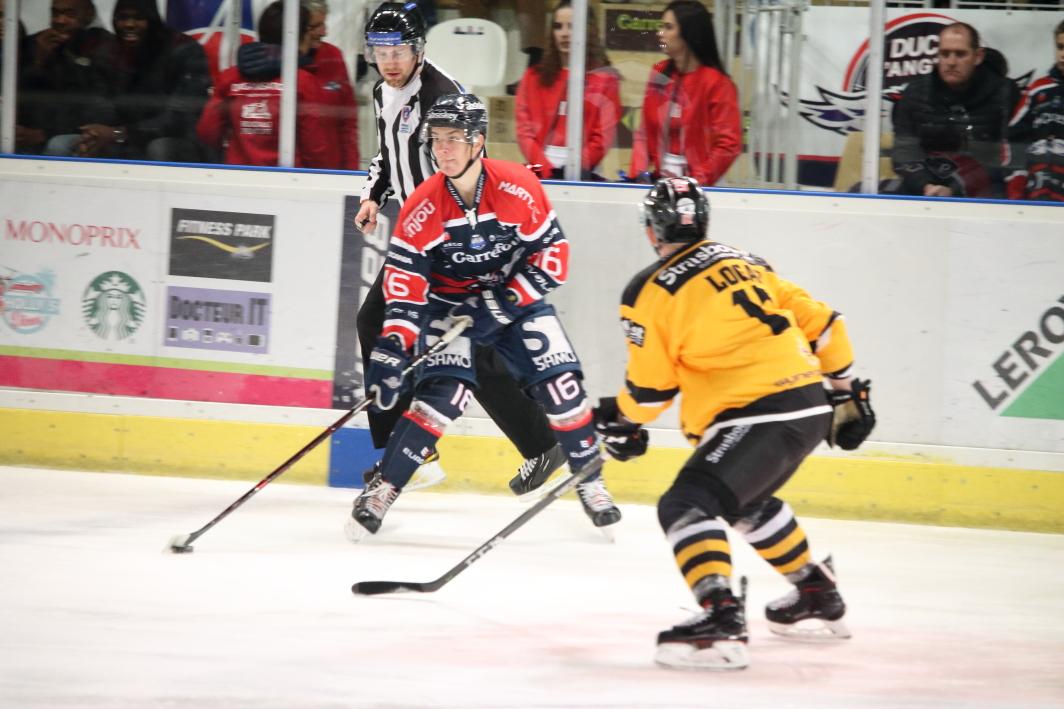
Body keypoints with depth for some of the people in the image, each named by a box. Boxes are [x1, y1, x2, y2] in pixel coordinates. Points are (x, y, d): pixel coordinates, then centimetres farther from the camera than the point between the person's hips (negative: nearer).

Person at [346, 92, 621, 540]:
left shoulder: (519, 188, -19)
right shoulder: (421, 209, -19)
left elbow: (552, 254, -13)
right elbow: (403, 288, -20)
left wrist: (504, 303, -22)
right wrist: (391, 353, -30)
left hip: (516, 297, 1)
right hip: (449, 305, -1)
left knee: (561, 387, -8)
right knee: (444, 394, -21)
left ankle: (590, 482, 14)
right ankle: (382, 489, -14)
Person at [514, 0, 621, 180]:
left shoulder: (605, 78, 7)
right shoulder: (535, 76, 14)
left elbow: (603, 137, -1)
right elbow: (525, 129, 5)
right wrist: (545, 169, -9)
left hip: (582, 175, -2)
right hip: (540, 175, 2)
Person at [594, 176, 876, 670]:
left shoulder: (652, 292, -4)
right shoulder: (746, 263, 17)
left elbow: (649, 385, -1)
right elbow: (820, 322, 18)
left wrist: (621, 423, 19)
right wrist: (848, 390, 26)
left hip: (759, 416, -8)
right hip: (811, 408, 8)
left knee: (687, 505, -14)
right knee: (746, 499, 32)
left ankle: (720, 617, -35)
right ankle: (818, 597, 44)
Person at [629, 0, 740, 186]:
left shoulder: (717, 83, -7)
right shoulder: (659, 75, 10)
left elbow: (728, 144, -11)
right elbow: (645, 132, 13)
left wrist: (699, 181, -18)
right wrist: (640, 172, -1)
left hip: (697, 186, -5)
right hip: (658, 182, 5)